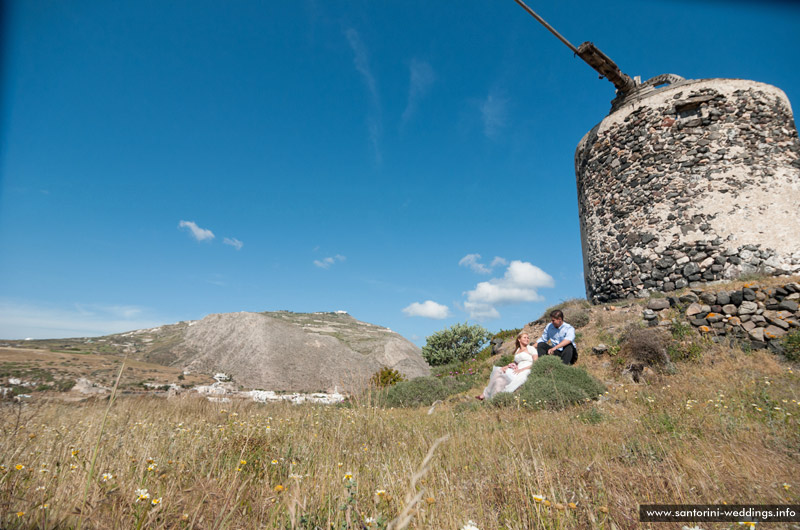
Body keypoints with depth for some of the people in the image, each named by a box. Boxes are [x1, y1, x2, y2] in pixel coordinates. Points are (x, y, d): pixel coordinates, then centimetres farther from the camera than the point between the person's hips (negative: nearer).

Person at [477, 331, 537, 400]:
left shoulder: (531, 348, 7)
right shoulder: (517, 351, 24)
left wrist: (521, 369, -14)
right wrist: (506, 367, 0)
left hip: (526, 372, -6)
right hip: (517, 372, 6)